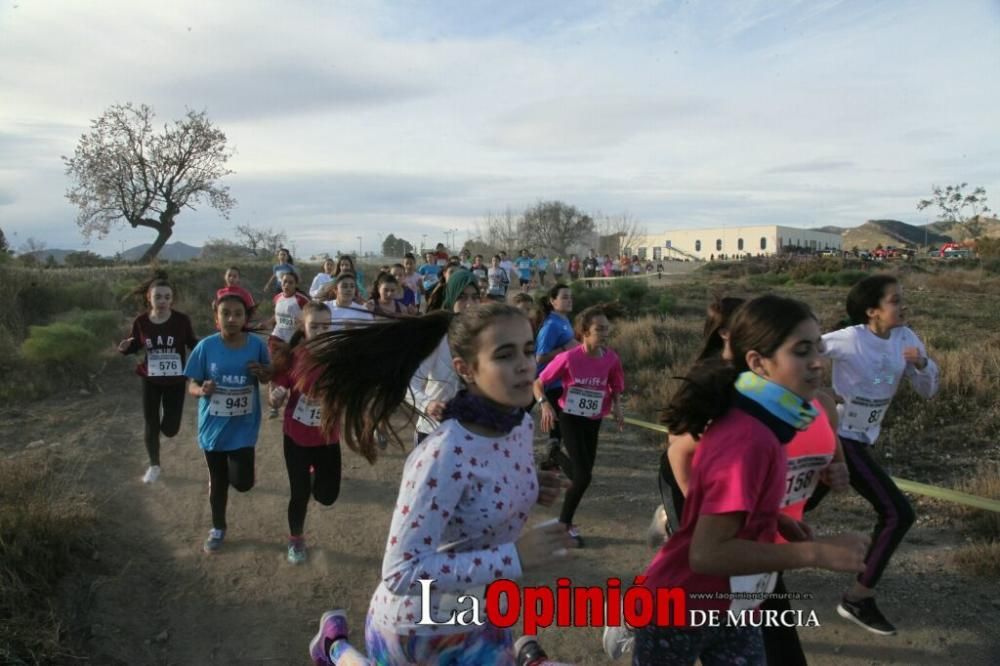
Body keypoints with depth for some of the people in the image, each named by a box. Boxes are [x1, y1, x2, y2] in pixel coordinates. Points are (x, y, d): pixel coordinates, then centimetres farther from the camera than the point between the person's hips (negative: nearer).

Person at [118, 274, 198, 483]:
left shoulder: (182, 320, -15)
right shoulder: (140, 322, -10)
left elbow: (192, 343, -2)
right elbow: (135, 346, 4)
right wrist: (125, 347, -18)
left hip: (176, 381, -1)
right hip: (150, 381, 1)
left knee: (170, 429, 3)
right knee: (150, 425, 9)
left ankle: (166, 418, 43)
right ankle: (154, 465, 31)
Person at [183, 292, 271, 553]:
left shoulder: (256, 345, -9)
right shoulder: (206, 347, -12)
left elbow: (269, 377, 7)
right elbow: (191, 386, -5)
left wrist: (262, 372, -17)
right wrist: (202, 390, -28)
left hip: (244, 427, 0)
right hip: (214, 426, 0)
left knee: (243, 482, -8)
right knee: (217, 481, 16)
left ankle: (235, 465, 30)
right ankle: (218, 528, 40)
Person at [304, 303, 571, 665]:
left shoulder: (522, 425, -9)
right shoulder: (445, 453, -32)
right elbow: (401, 572, -32)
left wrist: (529, 490, -10)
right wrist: (513, 558, -35)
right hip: (414, 630, -6)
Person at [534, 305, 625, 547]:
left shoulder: (611, 359, -10)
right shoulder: (568, 358, -21)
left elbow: (616, 387, 8)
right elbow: (538, 383, -12)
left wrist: (617, 407, -11)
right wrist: (545, 404, -29)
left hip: (594, 421, 5)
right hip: (570, 419, -4)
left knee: (582, 474, 13)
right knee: (583, 476, -11)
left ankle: (565, 522, 34)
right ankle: (564, 524, 12)